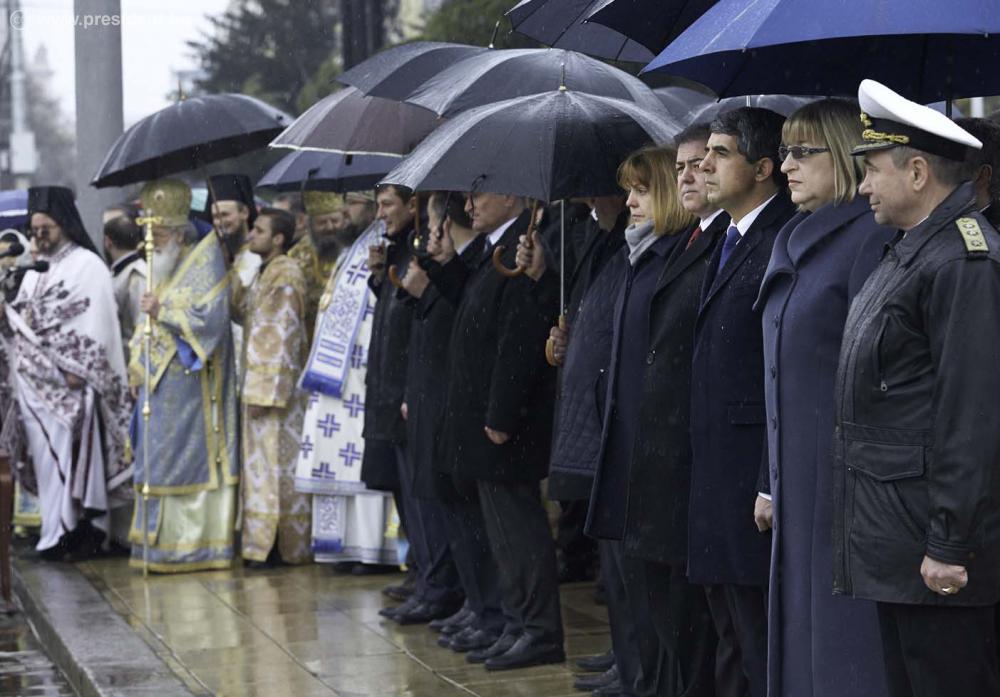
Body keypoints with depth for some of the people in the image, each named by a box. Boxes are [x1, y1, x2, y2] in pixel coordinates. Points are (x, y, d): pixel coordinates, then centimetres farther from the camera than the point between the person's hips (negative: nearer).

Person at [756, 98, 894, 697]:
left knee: (843, 648, -5)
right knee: (800, 643, 12)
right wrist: (773, 484, 16)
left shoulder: (872, 240, -12)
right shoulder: (794, 244, 16)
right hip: (799, 484, 9)